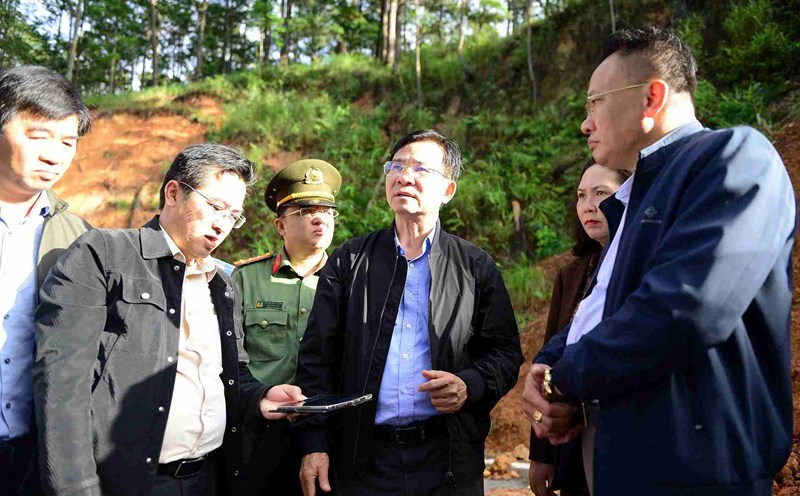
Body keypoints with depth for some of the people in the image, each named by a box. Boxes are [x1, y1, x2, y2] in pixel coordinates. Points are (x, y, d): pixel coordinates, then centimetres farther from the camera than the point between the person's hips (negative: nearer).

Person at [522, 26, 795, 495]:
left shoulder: (734, 153, -11)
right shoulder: (634, 200, 18)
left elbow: (687, 308, -26)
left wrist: (566, 380, -13)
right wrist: (545, 367, -3)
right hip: (605, 445, 8)